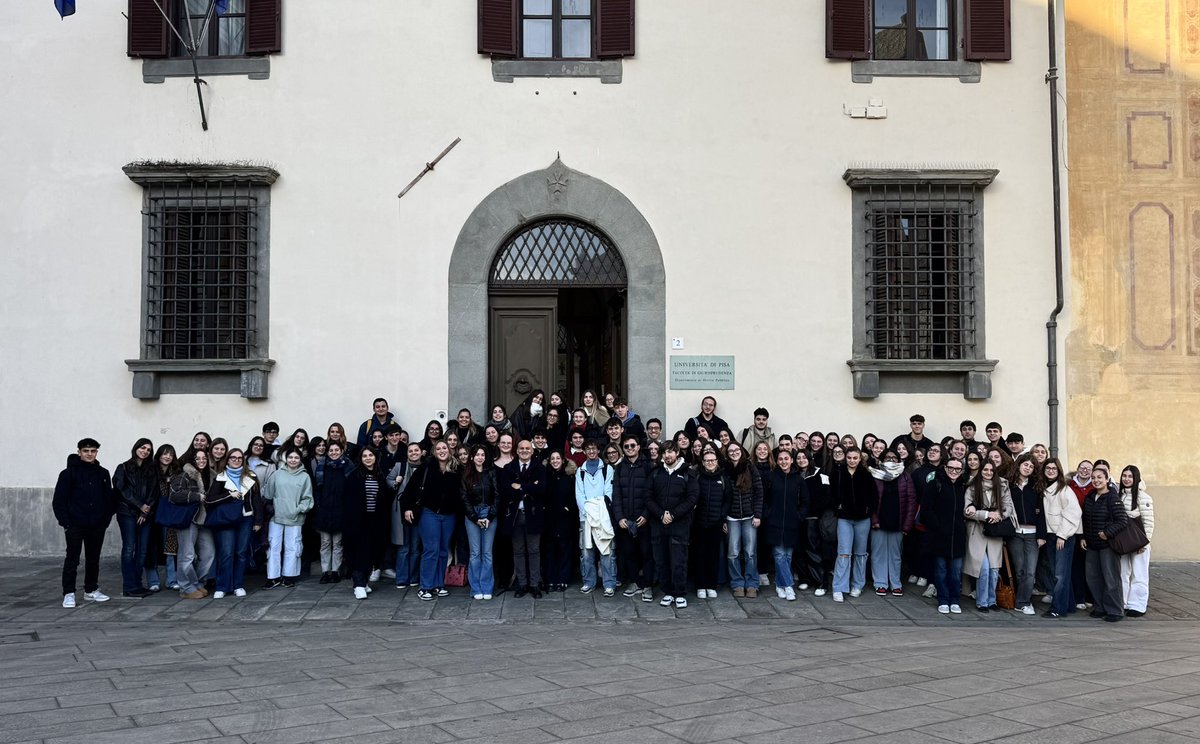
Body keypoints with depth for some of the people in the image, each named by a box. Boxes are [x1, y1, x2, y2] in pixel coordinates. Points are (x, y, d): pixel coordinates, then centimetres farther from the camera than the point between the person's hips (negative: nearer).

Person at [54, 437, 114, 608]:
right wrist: (65, 522, -11)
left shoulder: (103, 474, 8)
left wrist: (106, 520, 2)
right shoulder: (69, 473, -3)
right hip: (75, 526, -4)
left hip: (97, 526, 4)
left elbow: (109, 499, 11)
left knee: (93, 559, 11)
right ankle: (68, 594, 5)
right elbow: (59, 500, -5)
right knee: (72, 560, -1)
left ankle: (91, 590, 22)